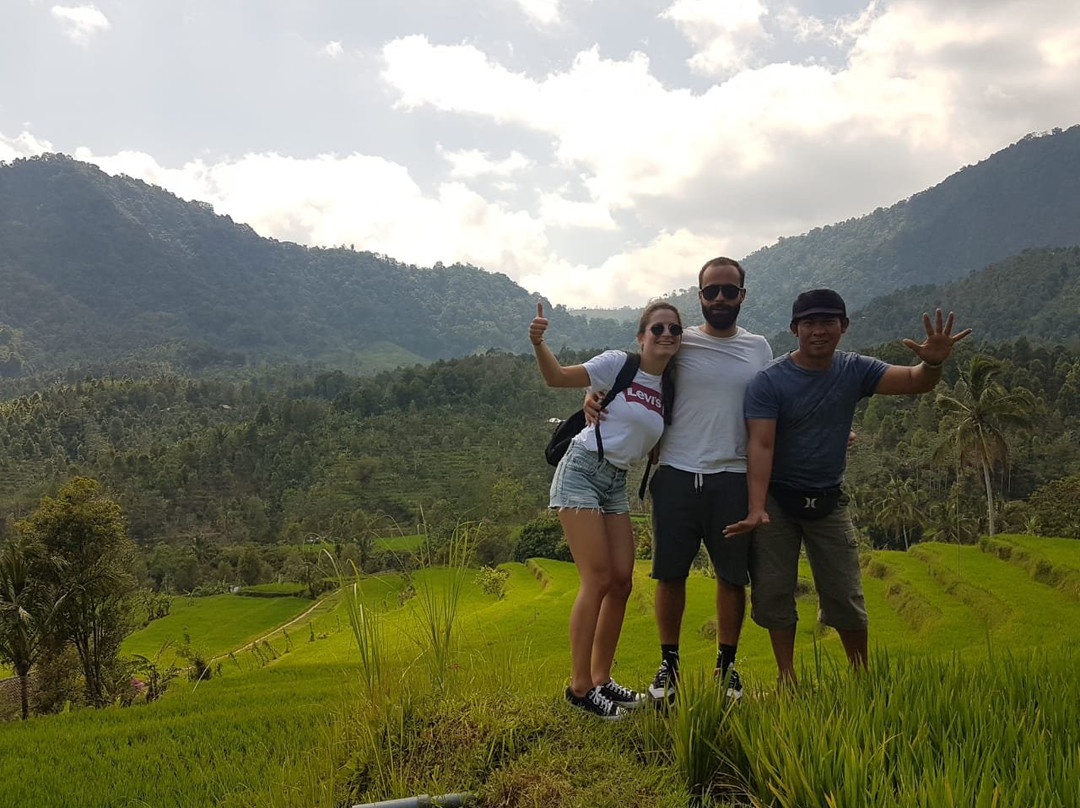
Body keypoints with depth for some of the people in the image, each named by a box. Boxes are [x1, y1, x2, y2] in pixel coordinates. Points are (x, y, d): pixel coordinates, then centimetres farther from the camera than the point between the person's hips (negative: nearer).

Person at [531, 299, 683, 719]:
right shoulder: (619, 364, -7)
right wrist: (539, 342, -31)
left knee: (622, 582, 5)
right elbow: (558, 377, -14)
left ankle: (601, 678, 18)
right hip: (582, 471, -7)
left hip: (616, 483, 7)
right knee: (598, 581, -11)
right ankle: (579, 686, 0)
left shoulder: (668, 389, 9)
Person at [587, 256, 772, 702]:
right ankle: (668, 665, 20)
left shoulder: (759, 349, 10)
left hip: (733, 478, 1)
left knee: (732, 576, 7)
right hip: (677, 476, -1)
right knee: (670, 574, 5)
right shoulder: (678, 343, 3)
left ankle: (726, 667, 23)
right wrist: (597, 397, -8)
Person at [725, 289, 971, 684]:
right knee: (773, 591, 2)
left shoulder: (855, 370, -1)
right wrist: (756, 510, -32)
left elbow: (915, 382, -8)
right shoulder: (769, 382, -13)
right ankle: (786, 676, 18)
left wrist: (932, 363, -33)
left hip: (829, 501, 2)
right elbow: (761, 445, -21)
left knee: (846, 595, 5)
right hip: (777, 499, -2)